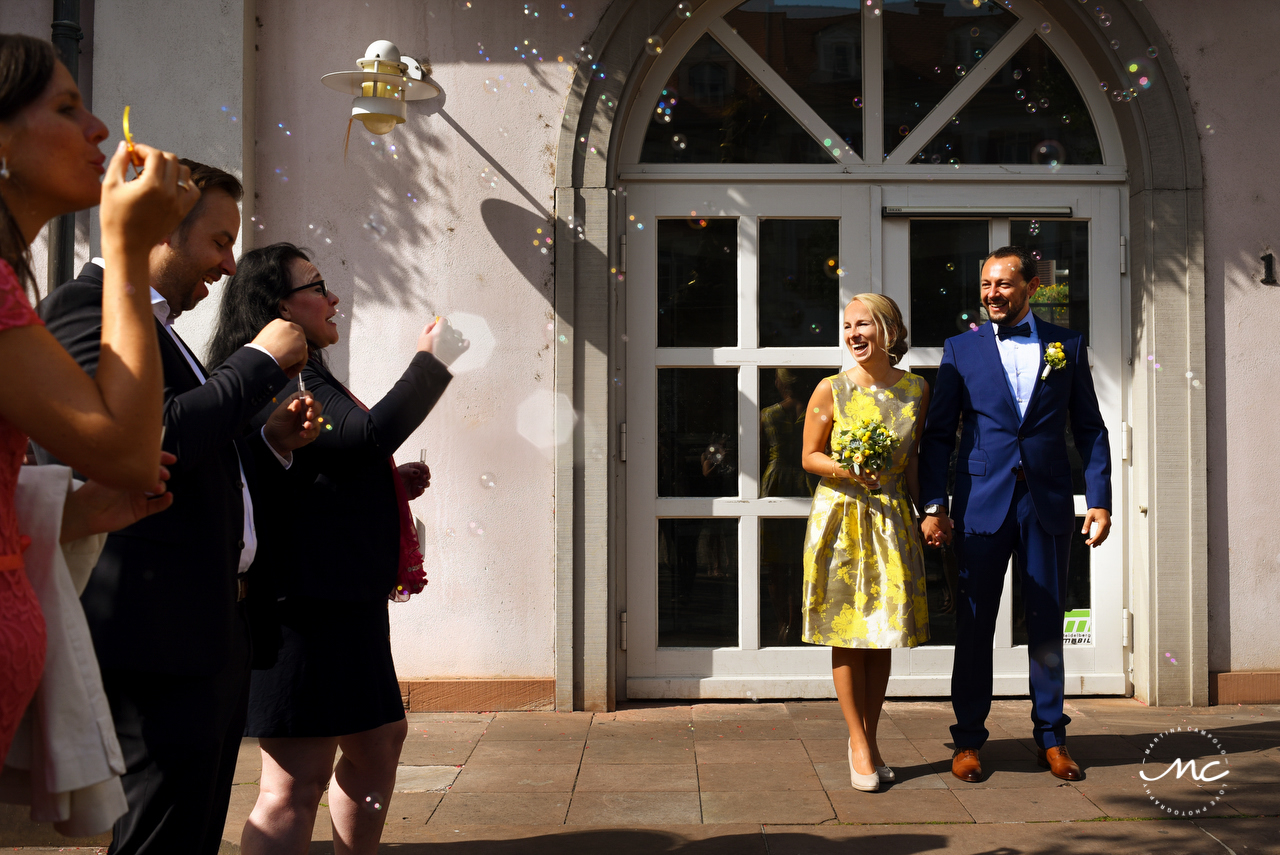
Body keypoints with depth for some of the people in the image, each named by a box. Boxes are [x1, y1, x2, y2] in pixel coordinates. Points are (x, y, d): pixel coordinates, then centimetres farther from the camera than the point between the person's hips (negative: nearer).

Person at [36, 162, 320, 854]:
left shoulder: (155, 326, 23)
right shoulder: (88, 306, -8)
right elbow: (155, 439, -25)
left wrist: (272, 442, 9)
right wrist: (261, 361, -12)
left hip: (212, 635, 10)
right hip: (160, 634, -10)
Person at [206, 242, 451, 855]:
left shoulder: (299, 378, 20)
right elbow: (371, 432, -24)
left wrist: (392, 486, 14)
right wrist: (429, 362, -11)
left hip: (346, 598, 12)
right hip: (310, 599, -12)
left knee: (379, 741, 21)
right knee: (296, 782, -8)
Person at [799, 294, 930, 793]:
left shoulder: (916, 389, 3)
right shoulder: (831, 391, -5)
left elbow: (913, 459, 13)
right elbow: (810, 457, 1)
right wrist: (847, 470, -17)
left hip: (891, 519, 3)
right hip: (840, 517, -2)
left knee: (884, 633, 6)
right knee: (846, 633, 1)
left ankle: (866, 739, 21)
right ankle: (861, 745, 12)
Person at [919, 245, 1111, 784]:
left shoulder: (1067, 346, 9)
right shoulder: (961, 349, 7)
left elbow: (1090, 429, 8)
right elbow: (938, 433, 5)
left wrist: (1100, 499, -1)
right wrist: (933, 505, -3)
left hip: (1048, 502, 1)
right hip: (981, 502, -1)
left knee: (1047, 623, 7)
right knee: (974, 624, 3)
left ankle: (1051, 738, 19)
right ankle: (968, 740, 12)